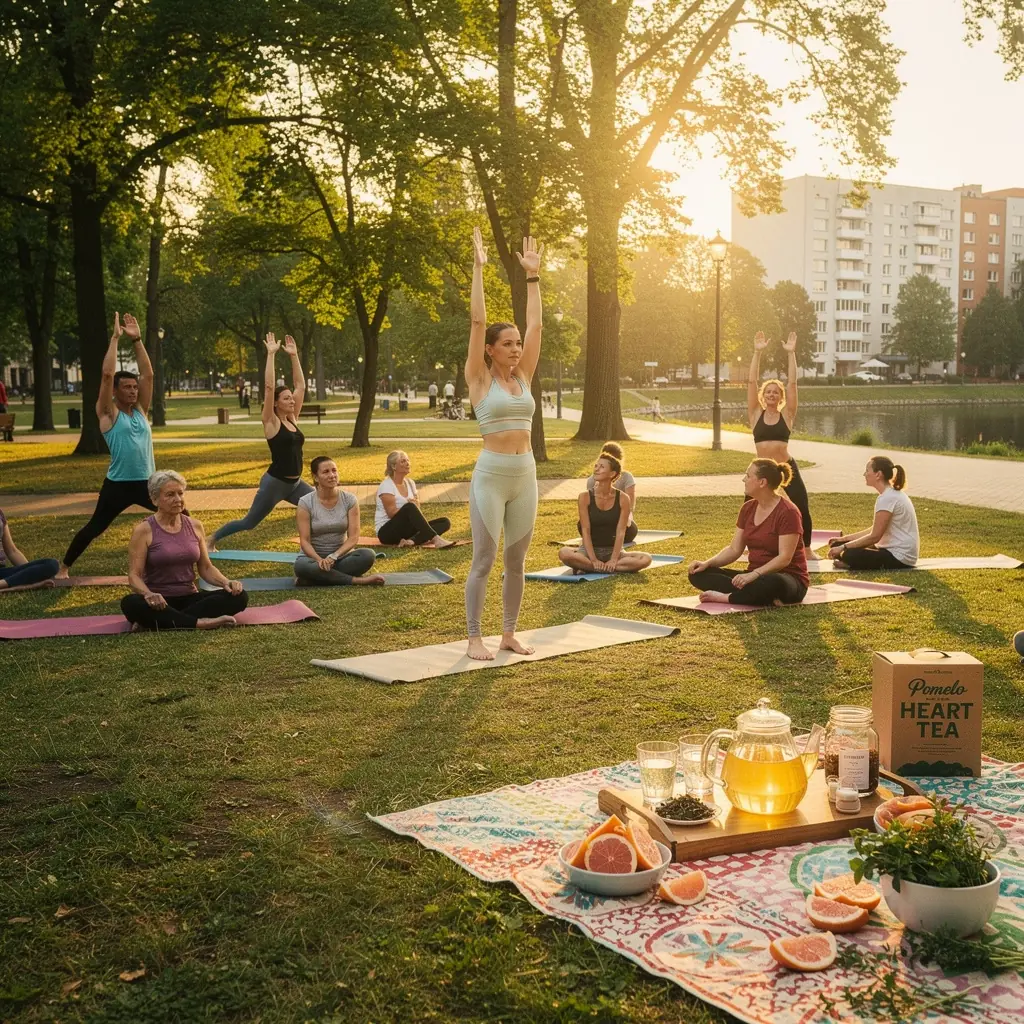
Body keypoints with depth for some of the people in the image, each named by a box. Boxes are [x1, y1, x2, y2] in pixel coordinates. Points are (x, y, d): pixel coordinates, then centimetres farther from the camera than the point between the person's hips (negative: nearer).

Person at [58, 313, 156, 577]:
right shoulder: (108, 413, -4)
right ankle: (64, 567, 20)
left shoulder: (140, 410, 9)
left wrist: (137, 340, -1)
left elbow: (148, 374, 3)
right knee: (94, 528, 5)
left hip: (147, 481, 4)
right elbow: (107, 374, -14)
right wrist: (115, 338, -11)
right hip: (118, 484, -4)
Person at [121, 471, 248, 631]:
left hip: (189, 598, 5)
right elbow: (134, 575, -11)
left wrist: (226, 582, -10)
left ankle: (162, 620, -27)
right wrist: (148, 594, -33)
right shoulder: (143, 531, -6)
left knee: (239, 596, -20)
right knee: (130, 603, -38)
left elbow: (206, 568, 11)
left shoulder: (195, 526, 7)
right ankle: (199, 623, -38)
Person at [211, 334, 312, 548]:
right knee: (249, 522, 5)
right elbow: (269, 387, -20)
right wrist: (271, 354, -18)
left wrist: (294, 356, 3)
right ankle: (213, 539, 26)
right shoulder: (271, 423, -10)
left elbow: (301, 386, 7)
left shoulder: (293, 419, 7)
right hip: (275, 483, -6)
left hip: (295, 483, 6)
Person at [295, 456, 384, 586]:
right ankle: (356, 580, -29)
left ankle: (320, 576, -23)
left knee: (368, 555, -29)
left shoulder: (350, 500, -4)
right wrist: (320, 560, -32)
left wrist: (334, 556, -25)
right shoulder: (305, 503, -9)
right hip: (315, 556, -1)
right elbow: (305, 541, -13)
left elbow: (353, 537, -9)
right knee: (301, 566, -38)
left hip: (341, 555, 1)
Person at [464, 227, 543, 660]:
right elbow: (477, 321, -8)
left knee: (517, 560, 10)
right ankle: (474, 638, 6)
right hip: (491, 474, -5)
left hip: (525, 475, 5)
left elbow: (535, 324, 10)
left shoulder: (523, 377, 10)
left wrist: (533, 275, 10)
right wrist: (479, 269, -8)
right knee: (484, 560, -2)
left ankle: (509, 633, 20)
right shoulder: (480, 379, -3)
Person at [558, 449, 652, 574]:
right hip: (590, 550, -2)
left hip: (612, 550, 2)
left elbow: (621, 532, -9)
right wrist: (594, 560, -21)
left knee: (646, 559, -27)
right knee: (564, 554, -34)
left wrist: (613, 560, -21)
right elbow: (585, 530, -11)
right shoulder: (585, 497, -7)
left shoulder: (622, 499, -5)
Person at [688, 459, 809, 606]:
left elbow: (785, 558, -22)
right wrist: (707, 563, -8)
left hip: (786, 579, -8)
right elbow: (734, 549, 8)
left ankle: (724, 597, -24)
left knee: (772, 583, -46)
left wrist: (754, 574, -34)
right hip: (755, 576, 8)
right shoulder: (748, 508, 8)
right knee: (698, 574, -11)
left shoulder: (787, 512, -15)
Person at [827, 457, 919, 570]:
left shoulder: (887, 498, -21)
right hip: (893, 549, 10)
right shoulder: (892, 494, 11)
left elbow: (874, 536, -21)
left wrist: (843, 547, -16)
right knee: (838, 545, 7)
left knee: (850, 555, -28)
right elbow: (874, 530, 14)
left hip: (900, 557, -10)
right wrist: (844, 539, 10)